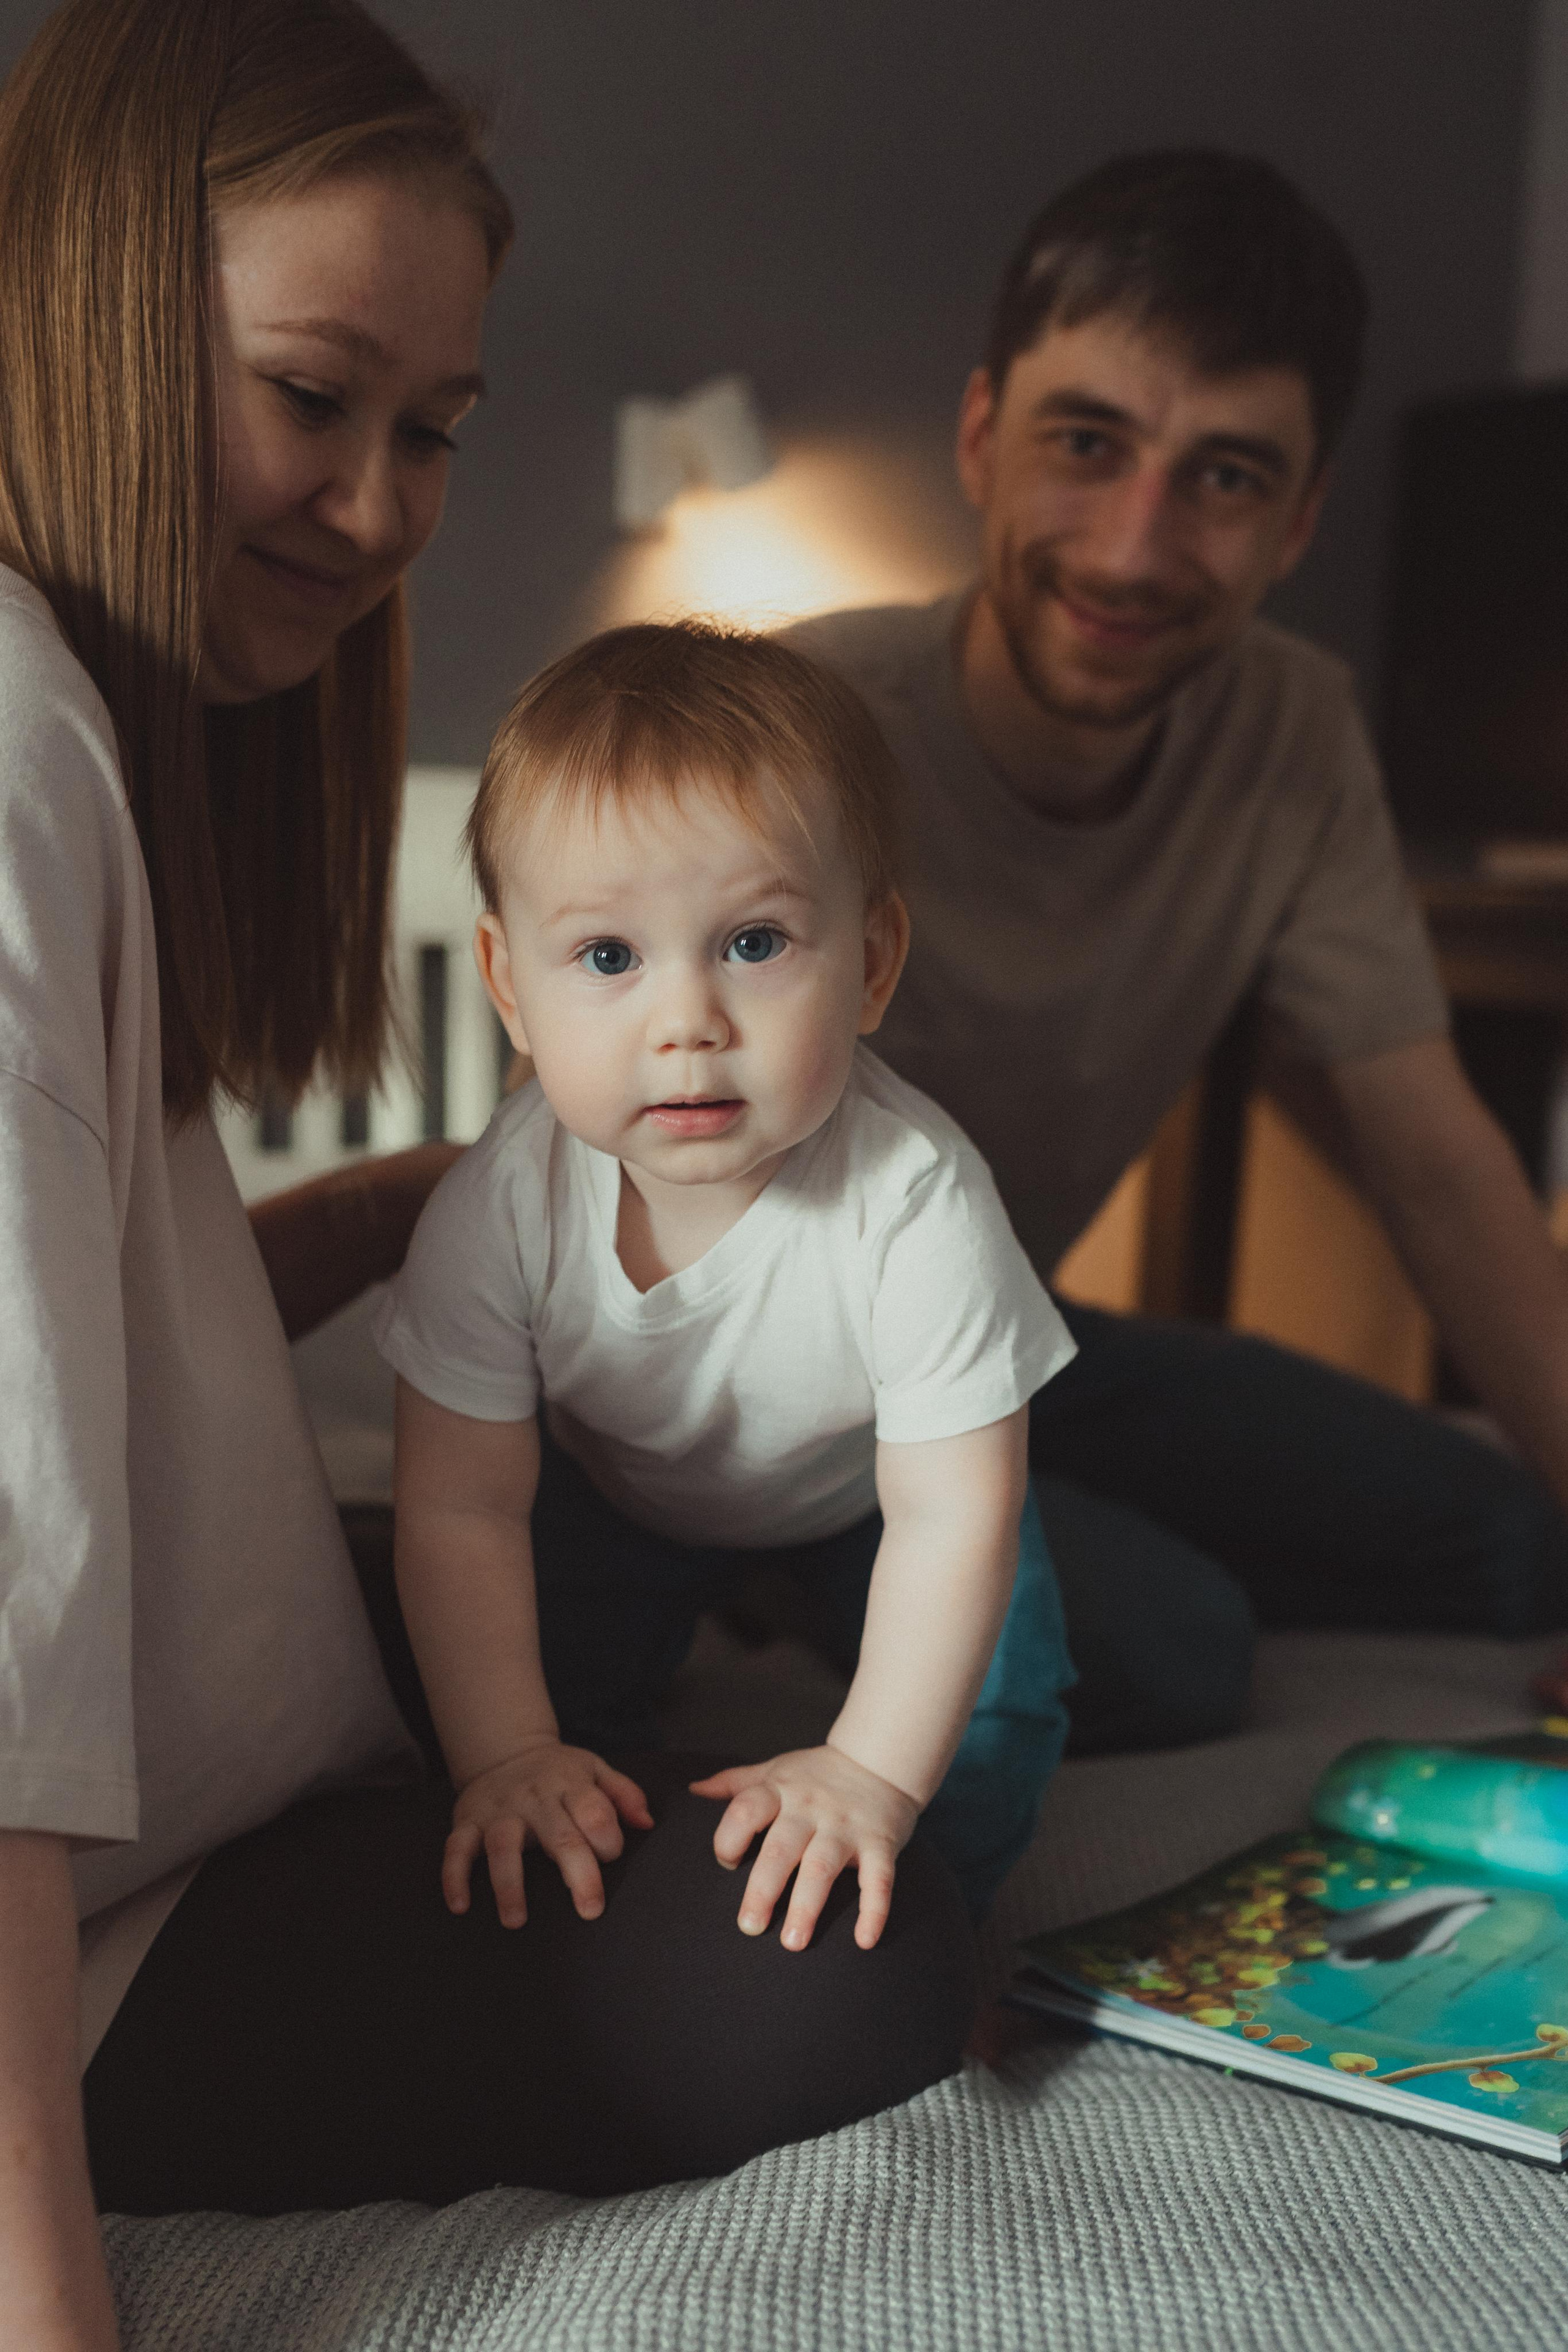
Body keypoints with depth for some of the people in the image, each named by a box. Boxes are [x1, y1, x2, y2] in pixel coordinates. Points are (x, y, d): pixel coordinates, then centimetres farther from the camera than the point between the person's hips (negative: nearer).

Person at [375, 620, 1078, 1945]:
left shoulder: (914, 1203, -41)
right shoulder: (499, 1212, -35)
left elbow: (949, 1513, -35)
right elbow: (462, 1510, -26)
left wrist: (871, 1772, -38)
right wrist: (508, 1756, -31)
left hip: (865, 1486, -1)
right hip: (616, 1483, 2)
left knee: (993, 1721, -10)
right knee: (543, 1680, -7)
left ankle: (906, 1934, 17)